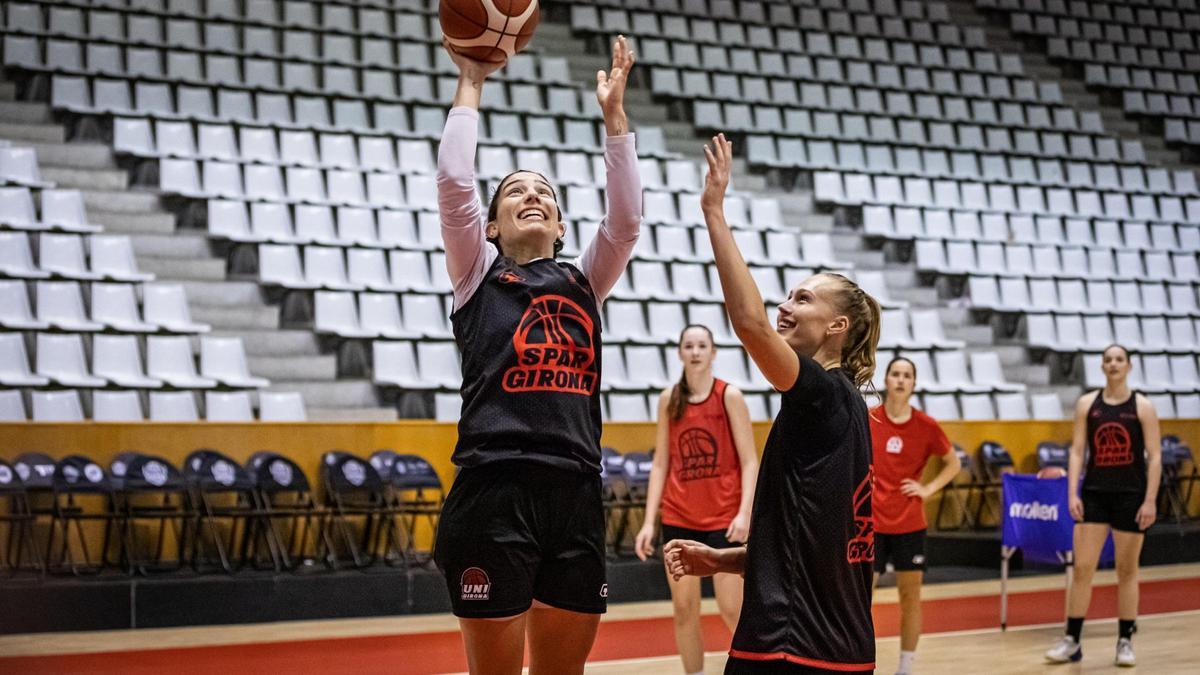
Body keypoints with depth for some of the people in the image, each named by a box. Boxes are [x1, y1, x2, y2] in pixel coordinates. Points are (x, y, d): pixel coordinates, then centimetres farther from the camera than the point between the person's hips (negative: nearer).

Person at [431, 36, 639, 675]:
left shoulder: (583, 281, 19)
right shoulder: (478, 275, 10)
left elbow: (626, 215, 5)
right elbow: (454, 180, -1)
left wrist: (613, 110, 4)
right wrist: (470, 84, 6)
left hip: (576, 496, 4)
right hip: (493, 493, -4)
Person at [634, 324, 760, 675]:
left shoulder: (729, 396, -4)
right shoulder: (669, 399, 5)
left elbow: (749, 462, -6)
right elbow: (660, 463, 8)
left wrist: (745, 512, -18)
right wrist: (649, 521, 2)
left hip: (724, 517, -3)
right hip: (678, 518, 4)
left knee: (732, 609, -5)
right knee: (684, 609, 5)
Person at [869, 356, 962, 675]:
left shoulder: (926, 426, -2)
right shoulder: (866, 420, -4)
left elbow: (953, 464, 11)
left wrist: (929, 488, -1)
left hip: (909, 524, 1)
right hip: (871, 523, -1)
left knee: (910, 595, 6)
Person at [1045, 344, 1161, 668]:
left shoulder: (1142, 406, -3)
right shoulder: (1087, 404, 3)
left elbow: (1154, 457, -5)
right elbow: (1077, 451, 3)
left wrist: (1150, 500, -12)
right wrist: (1072, 493, -5)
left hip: (1130, 495, -2)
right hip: (1094, 493, 2)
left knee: (1127, 571, 5)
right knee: (1082, 568, -2)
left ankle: (1125, 642, 14)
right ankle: (1071, 640, 4)